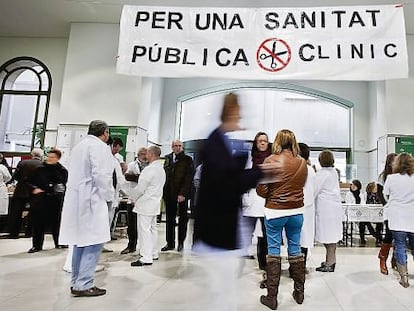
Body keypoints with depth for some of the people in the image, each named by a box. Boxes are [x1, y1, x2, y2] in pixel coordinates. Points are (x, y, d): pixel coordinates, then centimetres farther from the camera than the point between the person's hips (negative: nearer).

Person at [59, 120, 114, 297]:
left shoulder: (79, 146, 19)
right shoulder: (99, 146, -10)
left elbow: (77, 174, 18)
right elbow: (101, 175, -19)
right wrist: (108, 196, -7)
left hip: (76, 200, 10)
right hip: (91, 200, -10)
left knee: (81, 241, 14)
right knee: (94, 241, -5)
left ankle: (76, 282, 21)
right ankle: (83, 285, -3)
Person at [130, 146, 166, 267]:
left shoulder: (150, 169, -19)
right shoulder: (161, 169, 11)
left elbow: (140, 188, -16)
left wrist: (132, 198, 1)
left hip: (145, 204, -10)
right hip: (155, 203, 10)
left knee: (144, 230, -5)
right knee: (152, 229, 16)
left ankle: (146, 258, -2)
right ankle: (154, 254, 25)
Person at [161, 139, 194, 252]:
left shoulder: (187, 160, -2)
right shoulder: (168, 158, 11)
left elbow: (188, 178, -8)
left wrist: (183, 193, -16)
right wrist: (164, 191, -2)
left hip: (182, 194, -3)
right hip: (169, 193, 4)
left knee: (183, 219, 7)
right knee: (169, 219, 9)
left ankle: (181, 243, 20)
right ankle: (170, 243, 19)